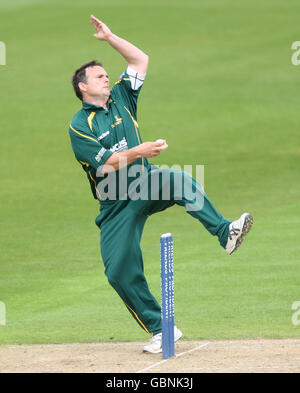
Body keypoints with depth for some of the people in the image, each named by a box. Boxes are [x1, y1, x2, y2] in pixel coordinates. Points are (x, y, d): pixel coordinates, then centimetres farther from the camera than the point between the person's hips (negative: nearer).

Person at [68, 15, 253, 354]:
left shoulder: (121, 98, 10)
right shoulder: (79, 126, -6)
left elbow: (140, 59, 11)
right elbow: (105, 163, -18)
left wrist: (109, 38, 1)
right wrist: (136, 152, -31)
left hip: (146, 185, 3)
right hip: (116, 204, -2)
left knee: (180, 181, -32)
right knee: (120, 271, -9)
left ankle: (225, 233, -47)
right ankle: (161, 329, 3)